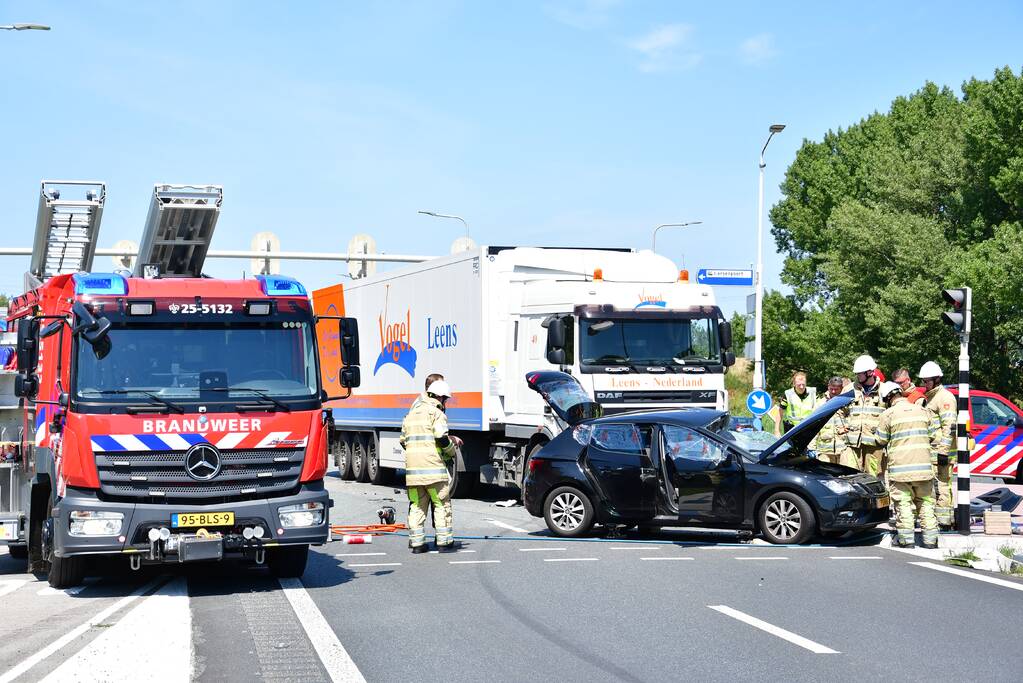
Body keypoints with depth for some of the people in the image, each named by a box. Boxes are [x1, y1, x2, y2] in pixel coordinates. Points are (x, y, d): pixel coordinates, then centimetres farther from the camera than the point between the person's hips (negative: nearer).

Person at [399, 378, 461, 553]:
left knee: (416, 505, 11)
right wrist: (451, 450, 3)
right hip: (433, 466, -6)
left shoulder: (411, 414, 20)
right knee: (441, 504, 3)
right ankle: (444, 541, 3)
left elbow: (403, 440, 23)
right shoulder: (436, 413, -4)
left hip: (412, 466, 6)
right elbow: (441, 438, -15)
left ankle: (416, 542, 10)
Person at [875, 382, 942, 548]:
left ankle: (907, 539, 1)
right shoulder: (923, 411, 8)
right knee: (925, 502, 11)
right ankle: (930, 539, 9)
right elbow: (936, 436, 6)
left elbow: (881, 440, 4)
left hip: (899, 467, -3)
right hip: (923, 466, 3)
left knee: (903, 503, 3)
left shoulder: (888, 415, -4)